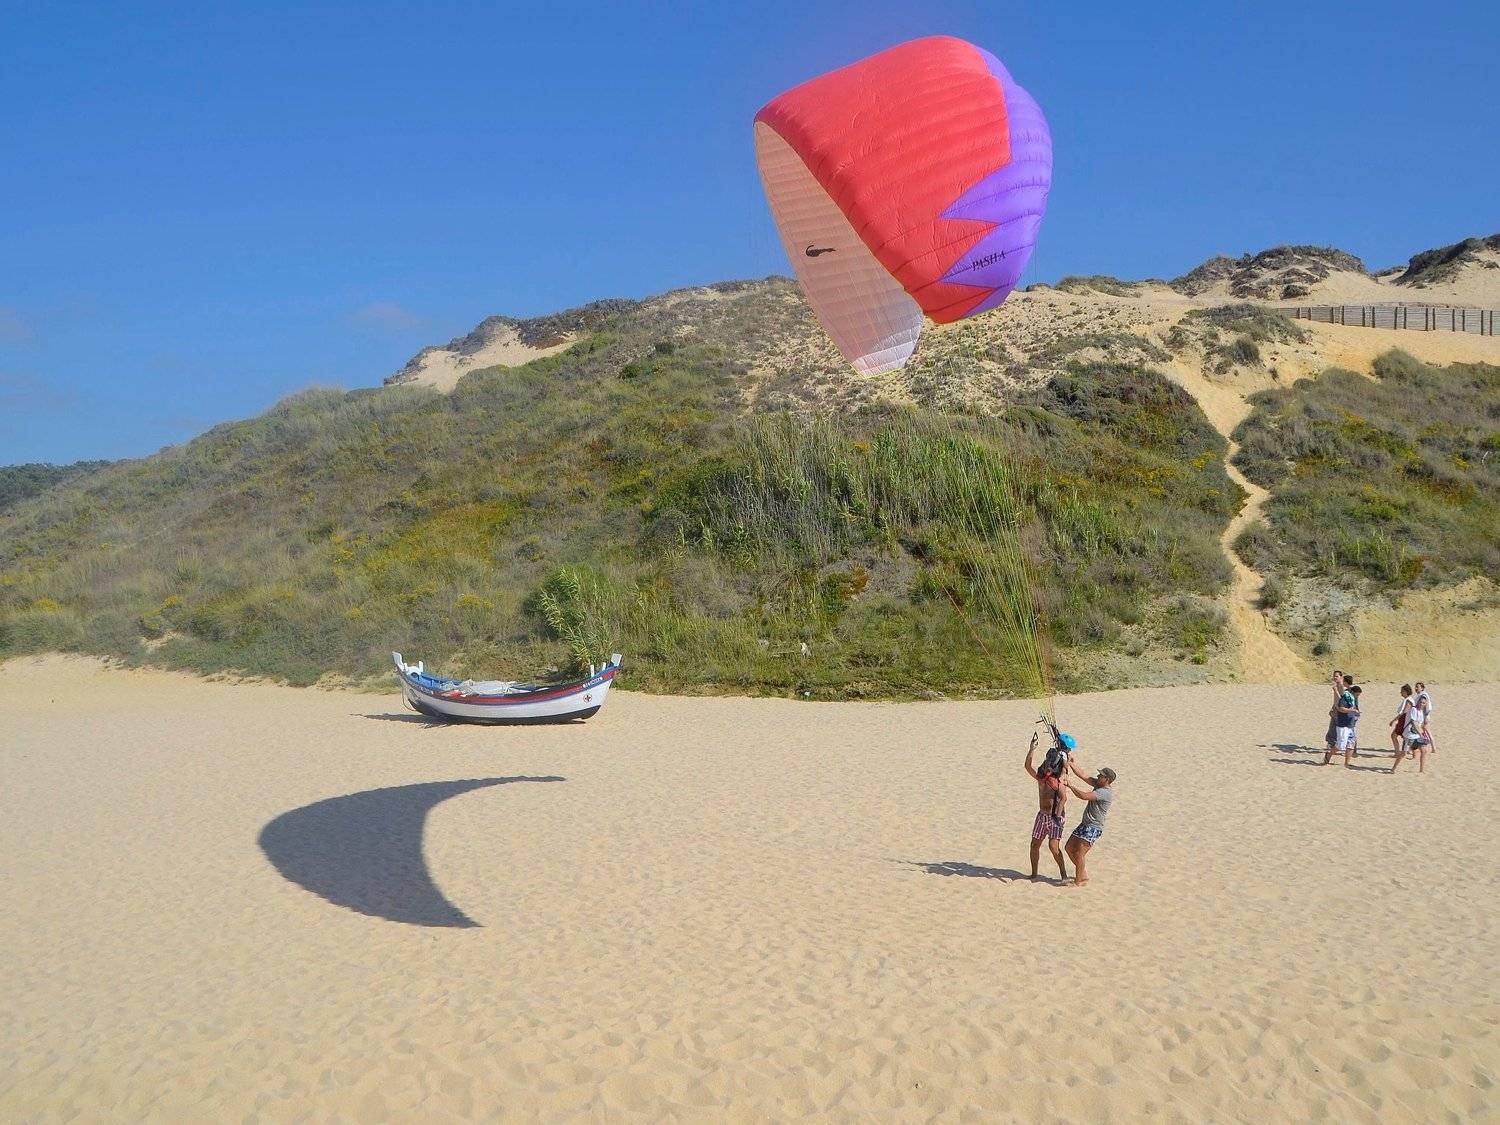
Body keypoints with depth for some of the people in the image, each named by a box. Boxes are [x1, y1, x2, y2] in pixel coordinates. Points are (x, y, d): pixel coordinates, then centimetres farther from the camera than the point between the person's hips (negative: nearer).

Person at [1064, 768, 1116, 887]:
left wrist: (1071, 785, -19)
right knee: (1069, 848, 12)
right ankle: (1084, 875, 25)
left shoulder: (1105, 792, -21)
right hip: (1085, 824, 10)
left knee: (1079, 854, -10)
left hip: (1093, 828, -10)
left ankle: (1079, 881, 3)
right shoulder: (1099, 785, 7)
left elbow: (1084, 796, -30)